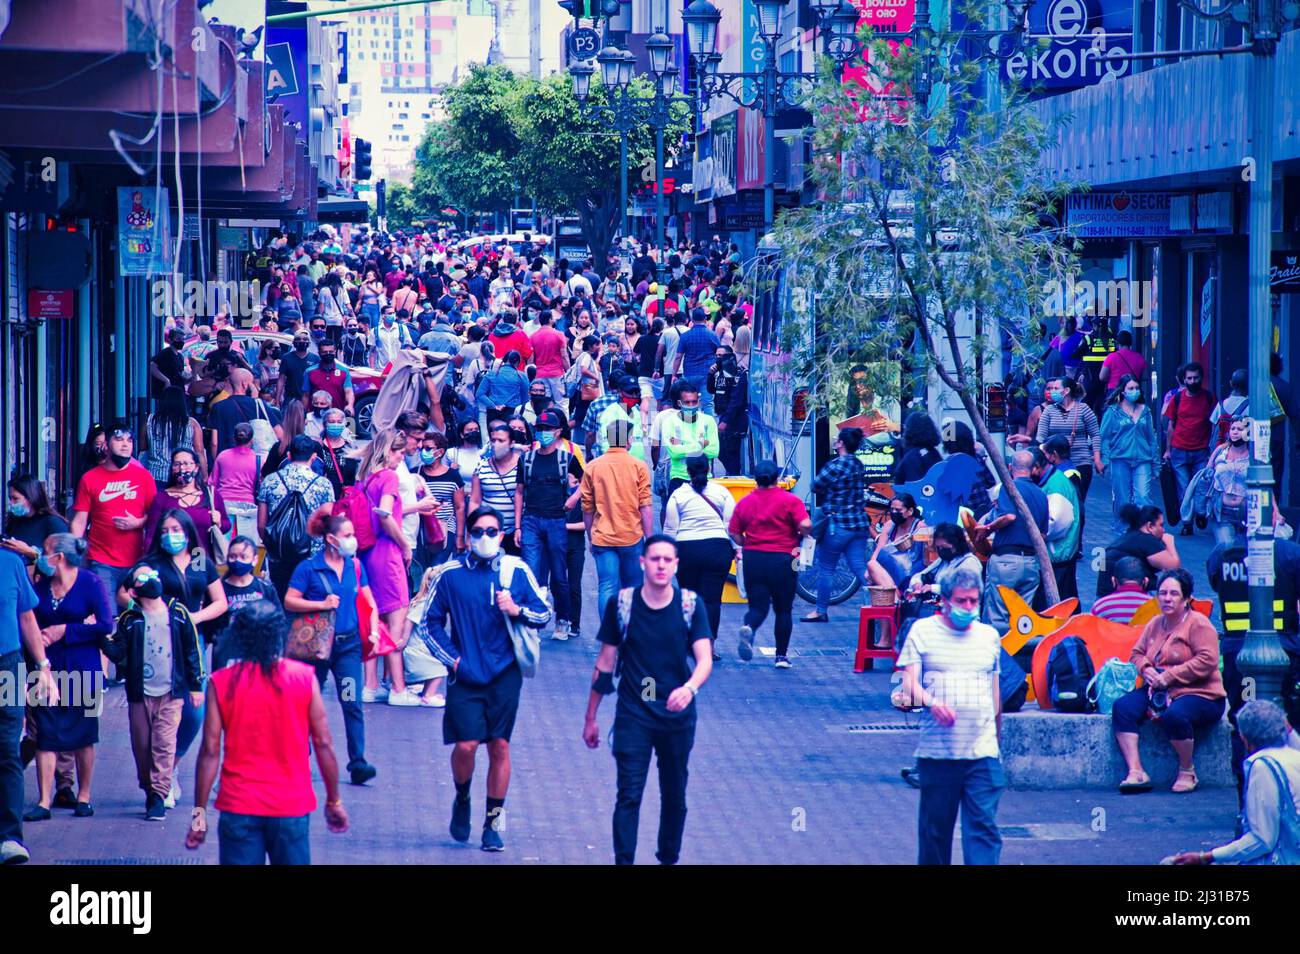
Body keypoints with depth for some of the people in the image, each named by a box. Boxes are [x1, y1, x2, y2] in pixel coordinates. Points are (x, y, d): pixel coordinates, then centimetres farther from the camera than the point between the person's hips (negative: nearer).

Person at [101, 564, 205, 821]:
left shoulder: (178, 613, 6)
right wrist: (103, 639, -19)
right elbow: (119, 654, -2)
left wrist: (196, 685, 8)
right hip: (140, 694, 1)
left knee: (164, 744, -9)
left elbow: (192, 650, 10)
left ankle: (159, 796, -10)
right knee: (142, 746, 4)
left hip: (171, 693, -1)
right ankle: (149, 790, 19)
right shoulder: (129, 620, 5)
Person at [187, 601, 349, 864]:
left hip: (238, 807, 0)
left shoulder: (221, 683, -5)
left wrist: (200, 812, 1)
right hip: (291, 804, 0)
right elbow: (323, 744, -2)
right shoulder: (304, 678, -5)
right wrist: (334, 801, 8)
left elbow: (210, 751, -6)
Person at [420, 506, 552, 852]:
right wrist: (452, 660, -1)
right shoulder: (451, 574, 1)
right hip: (466, 676, -1)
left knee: (500, 746, 2)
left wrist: (517, 610, -11)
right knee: (466, 745, -10)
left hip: (504, 674, 1)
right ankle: (462, 801, 19)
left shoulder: (517, 571, 3)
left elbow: (545, 615, 8)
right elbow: (431, 624, 9)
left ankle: (494, 823, 13)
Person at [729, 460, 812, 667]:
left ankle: (748, 628, -28)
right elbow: (805, 526, -17)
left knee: (758, 606, 6)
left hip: (753, 558, 2)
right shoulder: (790, 501, -6)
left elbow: (734, 533, 4)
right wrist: (803, 535, 5)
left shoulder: (745, 502, 4)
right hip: (782, 560, -2)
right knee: (783, 609, 11)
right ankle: (782, 656, 12)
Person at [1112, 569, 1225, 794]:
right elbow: (1137, 654, 23)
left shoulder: (1198, 624, -6)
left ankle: (1187, 772, -14)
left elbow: (1207, 661, -17)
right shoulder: (1155, 624, 15)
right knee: (1122, 707, -16)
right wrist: (1146, 670, -2)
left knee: (1174, 715, -38)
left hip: (1199, 694, -7)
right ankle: (1136, 772, -23)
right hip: (1158, 692, 7)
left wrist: (1169, 676, -19)